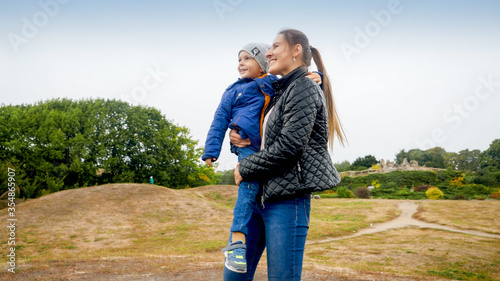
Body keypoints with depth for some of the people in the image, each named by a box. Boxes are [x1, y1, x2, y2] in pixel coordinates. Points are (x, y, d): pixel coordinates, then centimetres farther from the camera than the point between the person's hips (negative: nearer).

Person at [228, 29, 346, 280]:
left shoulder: (304, 88, -8)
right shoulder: (279, 92, 19)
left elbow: (288, 146, -18)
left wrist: (245, 168, -7)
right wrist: (237, 136, 7)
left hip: (287, 199, -9)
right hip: (258, 196, 9)